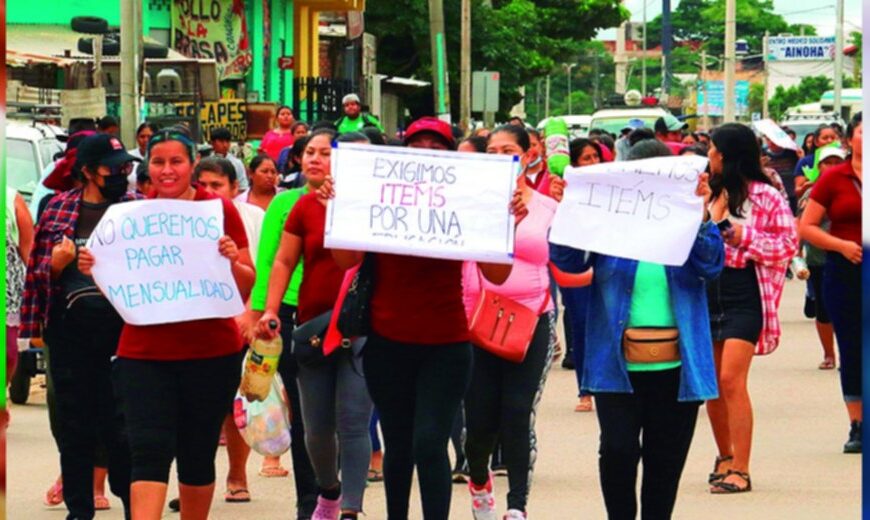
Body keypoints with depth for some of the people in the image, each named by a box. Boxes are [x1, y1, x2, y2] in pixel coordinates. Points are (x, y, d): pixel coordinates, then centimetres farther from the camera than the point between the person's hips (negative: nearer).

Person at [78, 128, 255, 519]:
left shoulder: (221, 211, -1)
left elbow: (247, 286, 0)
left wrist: (232, 261, -20)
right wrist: (94, 269, -8)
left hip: (210, 352, -1)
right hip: (144, 353, 1)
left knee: (198, 454, 8)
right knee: (149, 452, -10)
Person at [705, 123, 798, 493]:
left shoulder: (766, 196, -6)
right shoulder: (709, 192, 12)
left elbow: (788, 244, -9)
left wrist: (744, 237, -16)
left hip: (744, 295, -7)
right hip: (707, 293, 7)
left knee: (731, 379, -16)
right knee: (710, 383, 9)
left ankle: (741, 471, -13)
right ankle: (725, 458, 26)